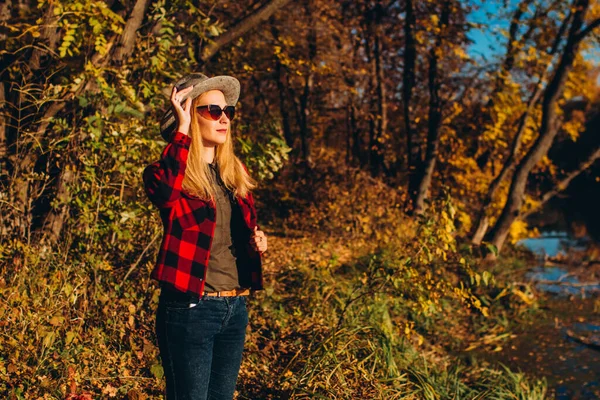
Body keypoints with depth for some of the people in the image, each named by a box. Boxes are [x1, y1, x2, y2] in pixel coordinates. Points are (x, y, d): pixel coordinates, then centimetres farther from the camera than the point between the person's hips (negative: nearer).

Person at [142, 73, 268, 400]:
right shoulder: (171, 173, -9)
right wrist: (182, 130, -28)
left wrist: (255, 242, 2)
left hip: (235, 307, 7)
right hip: (189, 309, -6)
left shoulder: (236, 172, 11)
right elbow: (163, 194, -35)